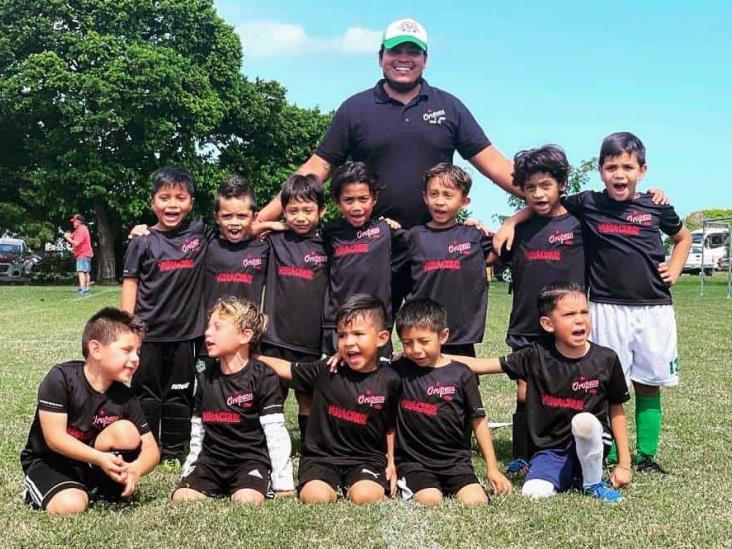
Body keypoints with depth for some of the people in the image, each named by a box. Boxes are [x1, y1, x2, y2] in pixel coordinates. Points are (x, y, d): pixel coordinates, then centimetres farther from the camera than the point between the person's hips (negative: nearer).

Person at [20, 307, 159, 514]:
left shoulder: (125, 397, -9)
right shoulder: (61, 378, -20)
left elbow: (151, 448, -9)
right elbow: (55, 438, -24)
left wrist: (135, 469, -33)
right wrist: (100, 458, -36)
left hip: (92, 465, 3)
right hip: (48, 462, -3)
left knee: (126, 431, -22)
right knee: (71, 506, -30)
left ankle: (97, 489, -5)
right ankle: (35, 488, 2)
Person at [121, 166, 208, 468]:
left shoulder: (201, 234, 1)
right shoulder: (142, 242, -3)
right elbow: (130, 285, 0)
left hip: (185, 332, 1)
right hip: (147, 332, -1)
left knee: (179, 395, 10)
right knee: (146, 394, 8)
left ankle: (175, 452, 23)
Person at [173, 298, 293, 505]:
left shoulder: (263, 378, -8)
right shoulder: (205, 377, 10)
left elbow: (276, 434, -11)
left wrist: (283, 486, -14)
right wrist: (189, 473, 15)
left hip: (251, 458, -4)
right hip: (211, 458, 4)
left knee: (247, 501, -30)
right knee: (181, 498, -19)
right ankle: (220, 488, 5)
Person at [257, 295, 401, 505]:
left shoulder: (389, 381, -3)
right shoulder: (326, 371, -2)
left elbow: (390, 427, 9)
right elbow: (287, 369, 11)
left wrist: (391, 463, 6)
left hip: (367, 459, 0)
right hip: (322, 457, 1)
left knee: (365, 497, -28)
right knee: (315, 497, -26)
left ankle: (350, 487, 4)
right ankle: (334, 487, 6)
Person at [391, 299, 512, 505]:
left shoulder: (460, 374, 0)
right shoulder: (398, 371, 1)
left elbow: (478, 421, 4)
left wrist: (492, 468, 4)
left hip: (455, 460, 1)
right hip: (414, 461, -1)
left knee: (477, 501, -19)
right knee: (429, 500, -26)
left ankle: (450, 487, 6)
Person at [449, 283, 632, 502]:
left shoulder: (606, 359, -7)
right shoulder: (536, 356, -8)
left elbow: (616, 410, 3)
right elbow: (481, 365, -6)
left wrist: (624, 463, 4)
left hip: (591, 443, 0)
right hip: (550, 449, 0)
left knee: (584, 420, -32)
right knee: (533, 492, -26)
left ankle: (593, 482, -5)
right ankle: (571, 476, 7)